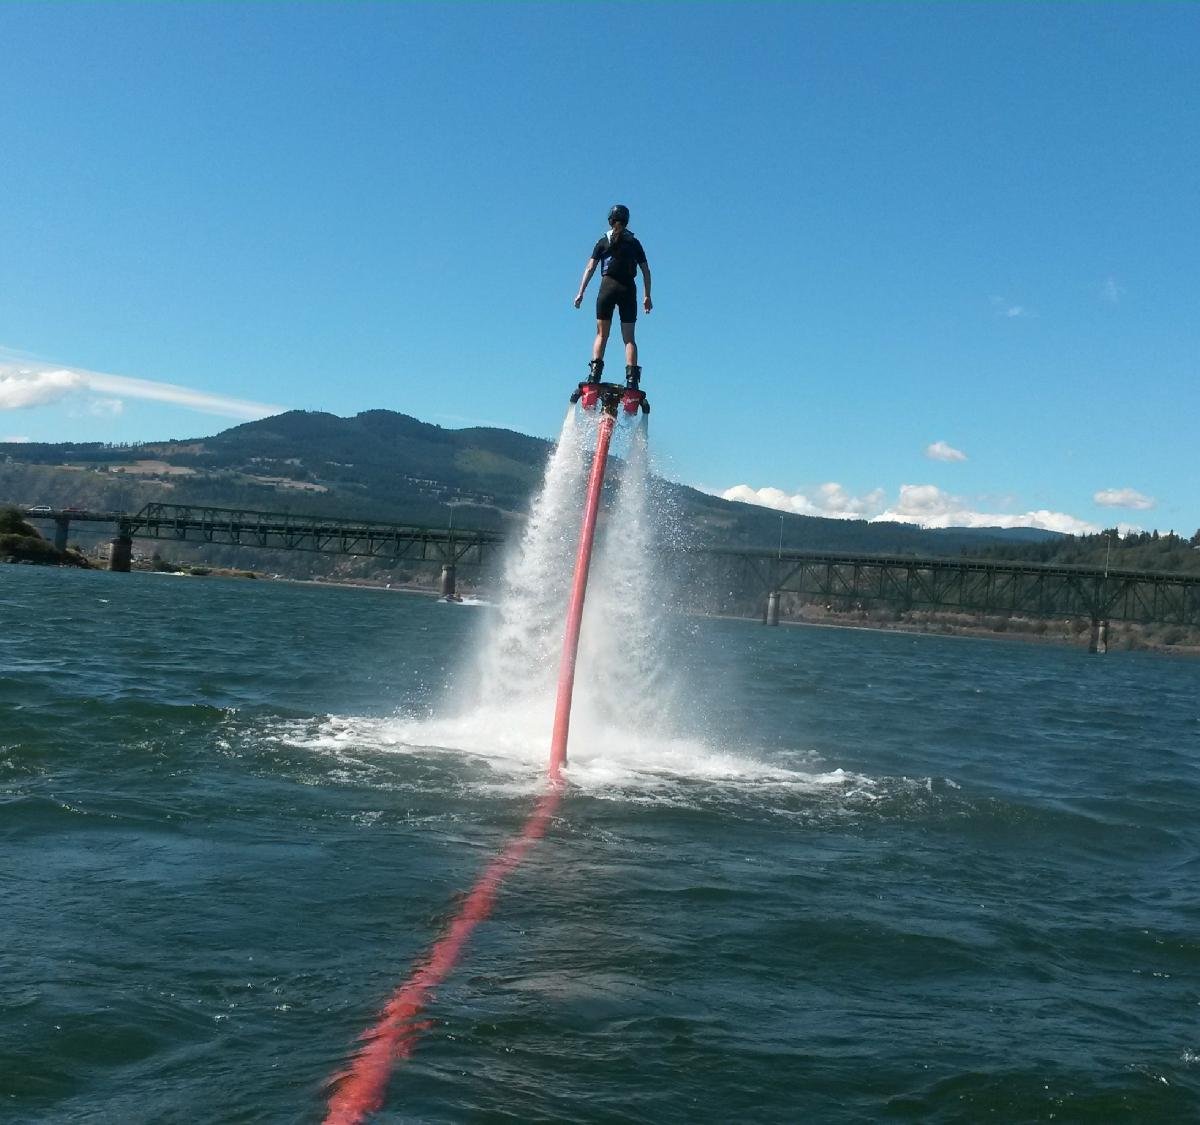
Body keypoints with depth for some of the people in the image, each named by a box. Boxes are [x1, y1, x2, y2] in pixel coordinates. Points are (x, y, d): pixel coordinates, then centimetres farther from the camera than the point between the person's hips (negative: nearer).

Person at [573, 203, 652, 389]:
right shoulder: (634, 242, 13)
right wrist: (647, 296, 15)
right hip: (629, 289, 1)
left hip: (608, 287, -1)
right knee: (629, 338, 5)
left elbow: (590, 268, 1)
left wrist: (580, 293, 0)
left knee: (602, 334, 5)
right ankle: (632, 377, -9)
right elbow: (646, 271, 10)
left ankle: (595, 373, -12)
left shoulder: (603, 241, 8)